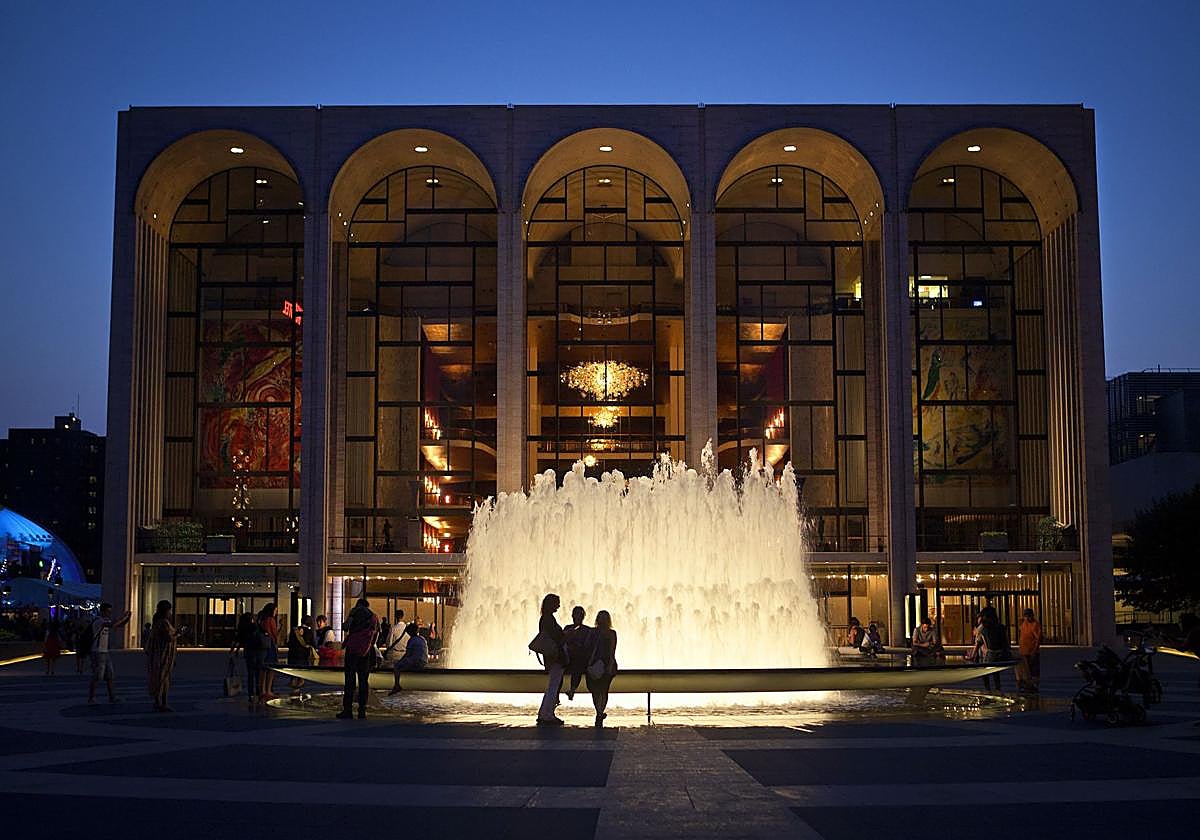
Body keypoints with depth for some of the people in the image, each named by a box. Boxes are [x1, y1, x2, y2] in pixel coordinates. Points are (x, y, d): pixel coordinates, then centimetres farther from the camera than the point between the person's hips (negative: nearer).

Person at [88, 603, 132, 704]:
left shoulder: (106, 621, 13)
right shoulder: (98, 621, -16)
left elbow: (121, 625, 15)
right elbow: (113, 625, -32)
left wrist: (128, 617, -2)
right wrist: (123, 617, -23)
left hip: (105, 652, 9)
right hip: (97, 653, -9)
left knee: (109, 676, 8)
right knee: (96, 677, -5)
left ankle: (112, 697, 11)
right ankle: (91, 698, 2)